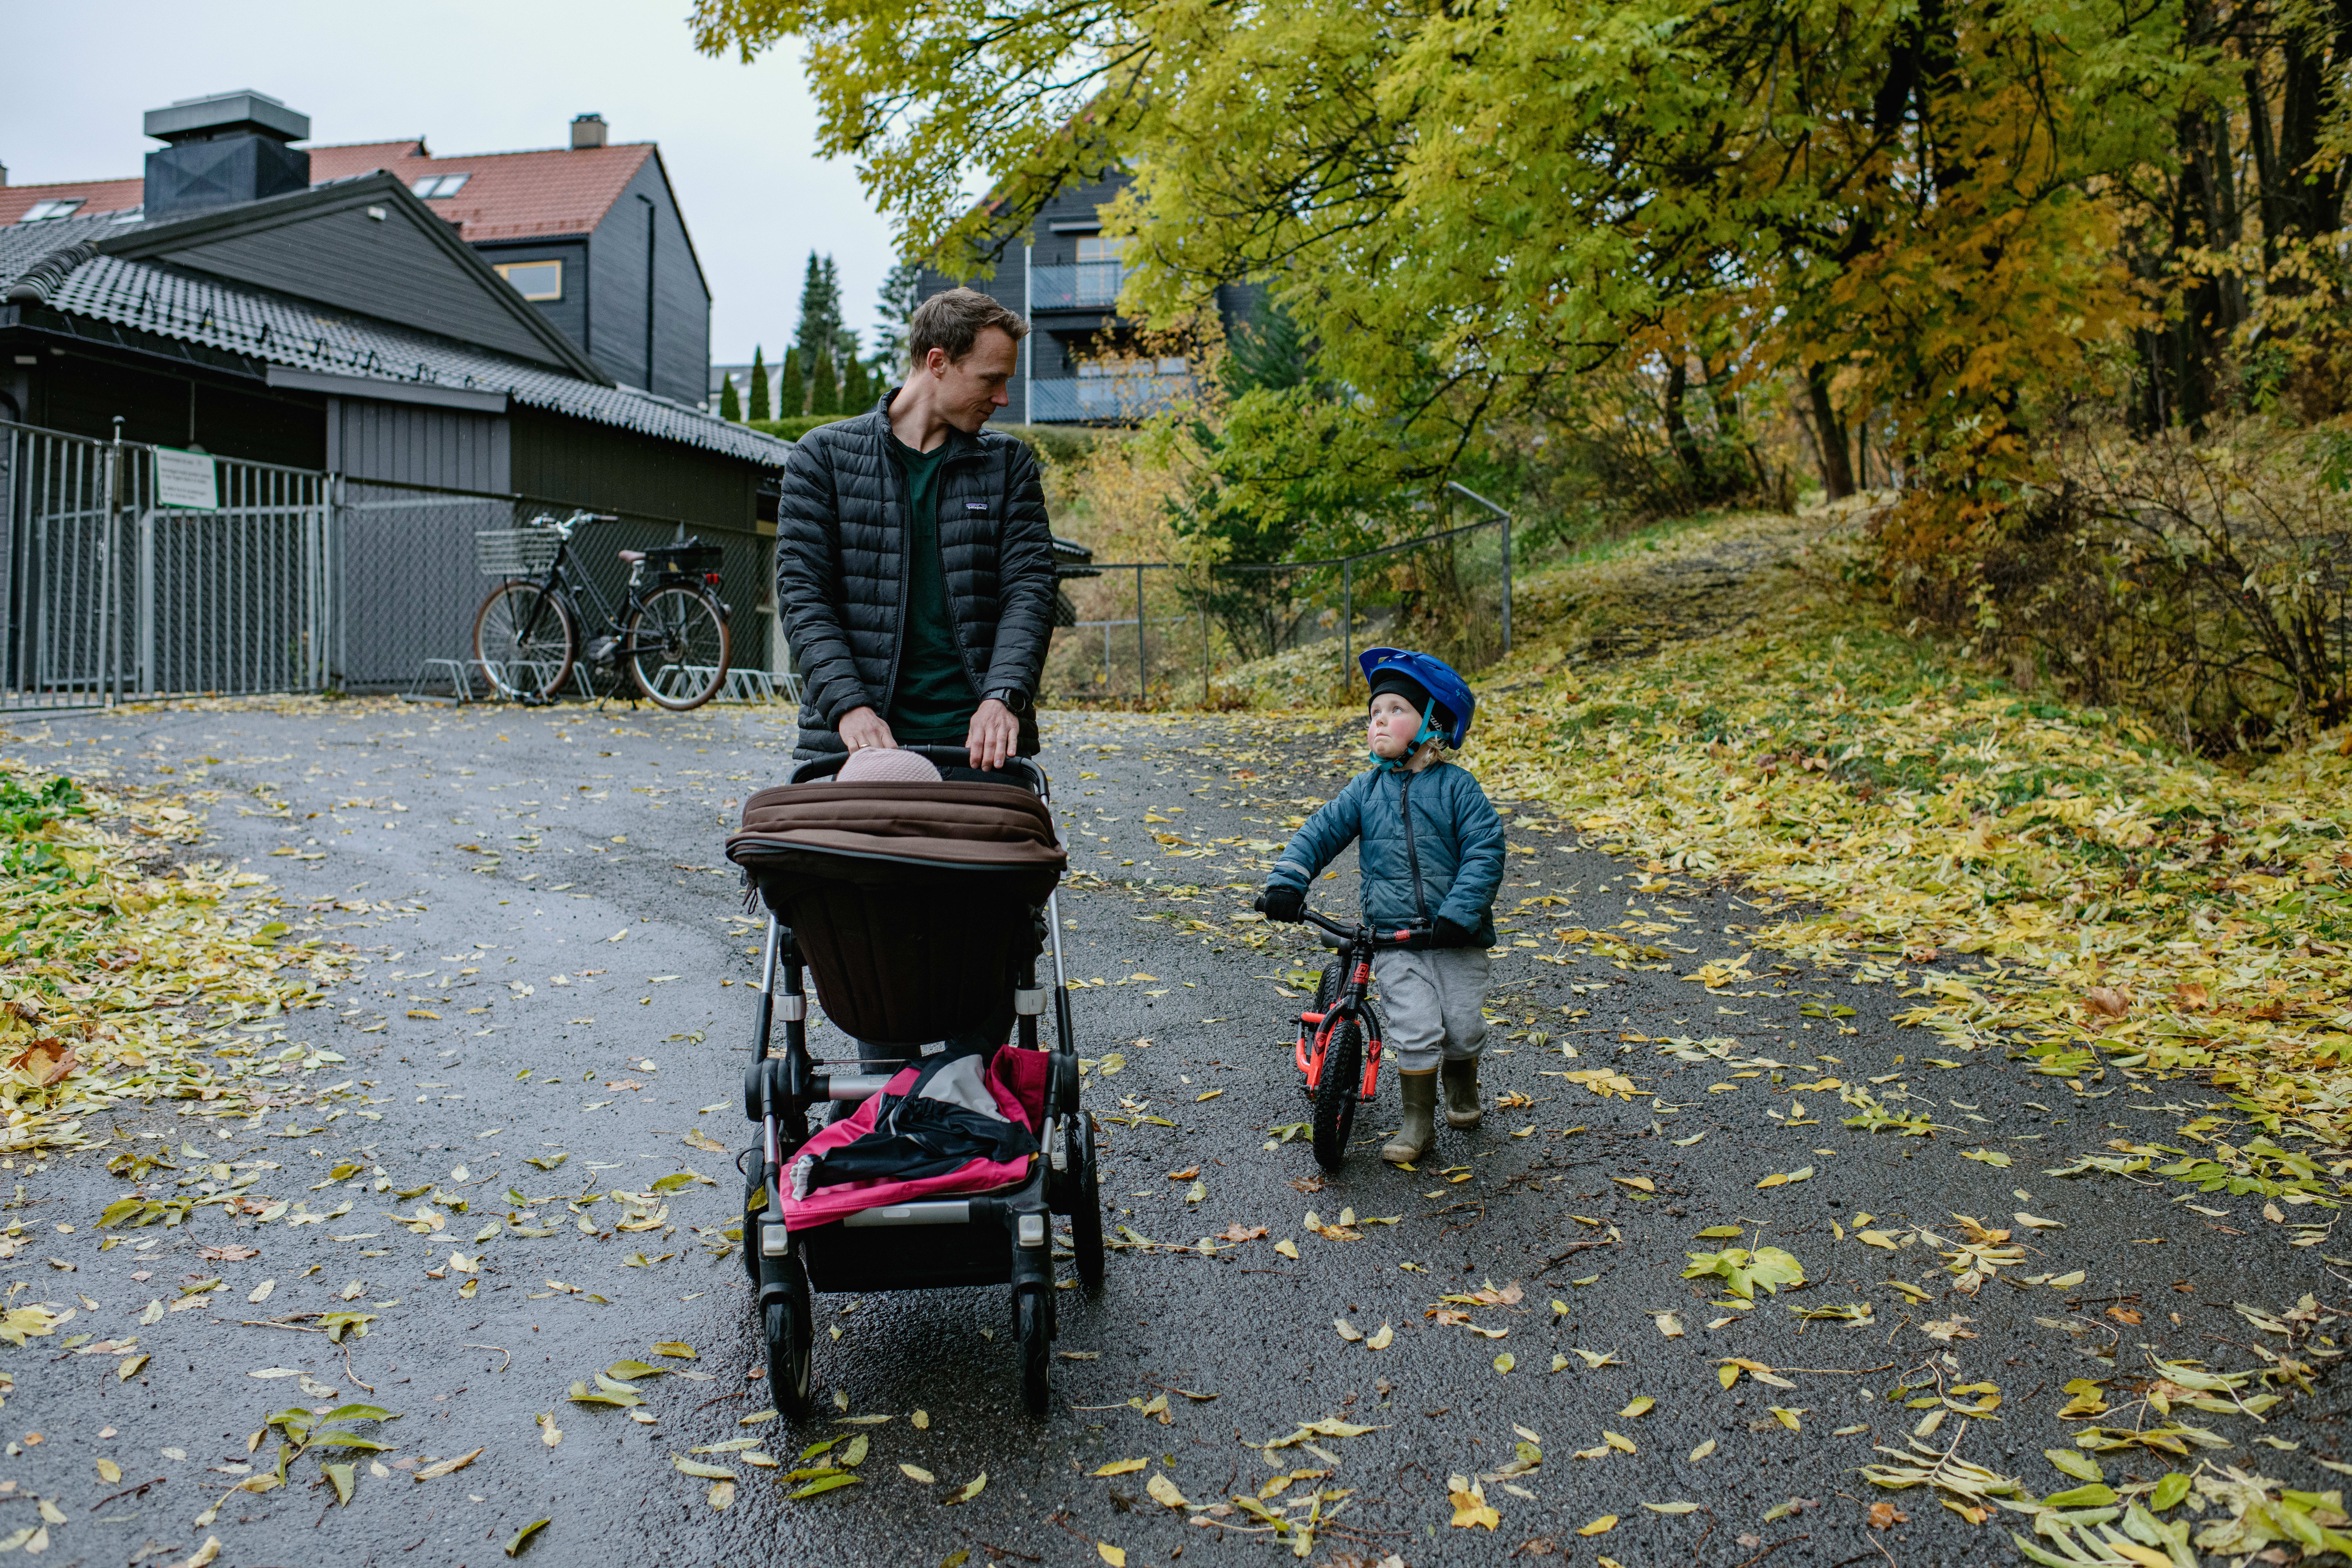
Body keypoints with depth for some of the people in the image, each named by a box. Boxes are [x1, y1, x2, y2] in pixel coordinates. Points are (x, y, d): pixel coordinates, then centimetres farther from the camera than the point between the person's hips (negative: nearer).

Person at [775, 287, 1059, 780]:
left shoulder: (1009, 463, 11)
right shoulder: (823, 455, 6)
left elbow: (1029, 589, 2)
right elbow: (803, 594, 0)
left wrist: (1004, 695, -15)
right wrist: (848, 704, -15)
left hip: (978, 738, 1)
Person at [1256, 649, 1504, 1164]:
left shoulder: (1456, 786, -3)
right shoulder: (1366, 789, 5)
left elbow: (1486, 849, -10)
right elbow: (1319, 833, 6)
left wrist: (1460, 913, -20)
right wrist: (1286, 883, -9)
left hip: (1455, 934, -1)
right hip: (1393, 938, 1)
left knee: (1464, 1028, 1)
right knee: (1416, 1030, -11)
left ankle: (1462, 1090, 34)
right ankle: (1418, 1122, 7)